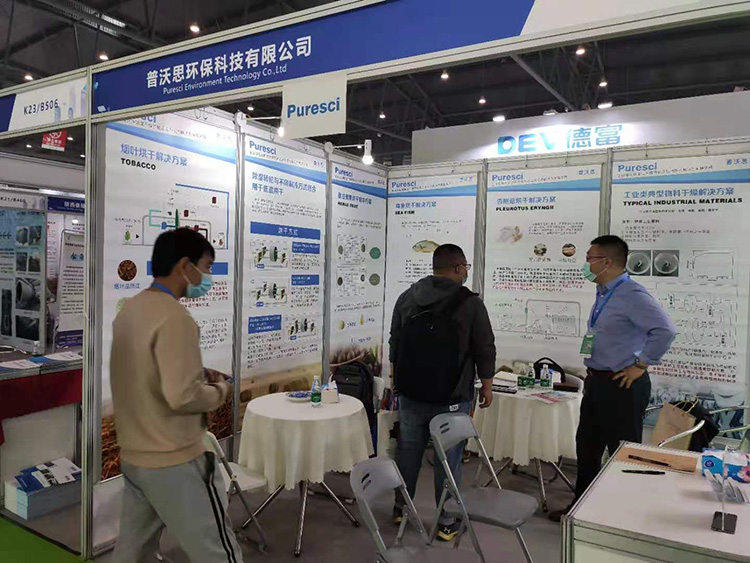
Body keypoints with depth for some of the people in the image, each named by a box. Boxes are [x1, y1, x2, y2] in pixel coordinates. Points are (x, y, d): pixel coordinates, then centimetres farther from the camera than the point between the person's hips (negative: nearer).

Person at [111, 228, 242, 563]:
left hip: (133, 458, 9)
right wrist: (219, 390, -9)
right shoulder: (173, 317, -21)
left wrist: (198, 375, 10)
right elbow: (182, 396, -27)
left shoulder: (130, 310, 7)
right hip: (175, 463, -9)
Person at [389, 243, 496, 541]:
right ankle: (446, 523, 17)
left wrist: (396, 377, 23)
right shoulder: (470, 303, -10)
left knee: (408, 451, 16)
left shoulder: (407, 297, 4)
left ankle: (400, 508, 31)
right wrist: (486, 386, 6)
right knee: (448, 458, 6)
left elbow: (394, 343, 12)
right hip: (452, 397, -4)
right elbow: (485, 349, -6)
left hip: (411, 393, 5)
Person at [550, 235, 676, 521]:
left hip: (622, 386, -9)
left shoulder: (631, 295, -19)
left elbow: (665, 331, -29)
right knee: (587, 447, 18)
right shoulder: (603, 294, 10)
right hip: (596, 382, 10)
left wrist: (640, 365, -20)